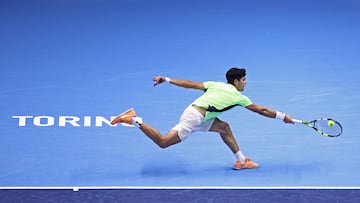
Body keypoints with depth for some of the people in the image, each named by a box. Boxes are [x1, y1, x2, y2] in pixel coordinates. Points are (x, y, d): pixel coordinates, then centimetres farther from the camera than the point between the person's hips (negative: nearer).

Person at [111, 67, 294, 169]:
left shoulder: (215, 84, 17)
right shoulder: (238, 96, 1)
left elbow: (189, 83, 11)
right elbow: (261, 110, 7)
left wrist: (166, 79, 11)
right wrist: (283, 116, 17)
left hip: (195, 114, 9)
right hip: (194, 117, -9)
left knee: (224, 128, 14)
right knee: (163, 142, -9)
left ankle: (241, 160, 18)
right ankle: (135, 120, -10)